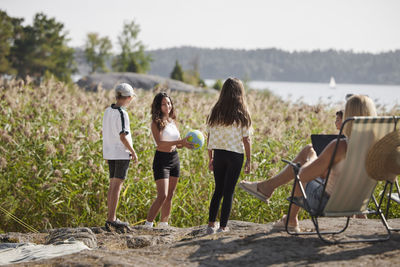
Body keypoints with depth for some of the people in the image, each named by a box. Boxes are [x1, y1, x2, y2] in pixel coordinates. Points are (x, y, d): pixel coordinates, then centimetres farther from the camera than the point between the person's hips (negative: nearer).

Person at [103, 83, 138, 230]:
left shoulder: (107, 111, 8)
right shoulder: (121, 114, -17)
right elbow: (123, 136, -19)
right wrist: (133, 152, -9)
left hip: (110, 152, 8)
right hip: (122, 153, -8)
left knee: (113, 185, 11)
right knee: (117, 186, -6)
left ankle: (111, 218, 13)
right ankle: (111, 218, -7)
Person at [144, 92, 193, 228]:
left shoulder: (173, 121, 9)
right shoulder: (156, 123, -11)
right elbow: (160, 143, -24)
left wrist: (185, 143, -8)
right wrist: (180, 141, -30)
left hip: (175, 159, 7)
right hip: (161, 160, -7)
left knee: (170, 195, 11)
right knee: (162, 195, -14)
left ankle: (163, 223, 20)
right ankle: (148, 224, -7)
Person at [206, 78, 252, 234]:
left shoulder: (215, 112, 3)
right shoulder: (241, 114, -6)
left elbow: (209, 137, 5)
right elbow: (246, 139, -6)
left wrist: (210, 159, 14)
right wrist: (248, 160, 2)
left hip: (218, 154, 3)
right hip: (235, 155, -3)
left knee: (218, 190, 16)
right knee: (229, 191, 4)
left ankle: (211, 224, 14)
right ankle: (223, 226, 6)